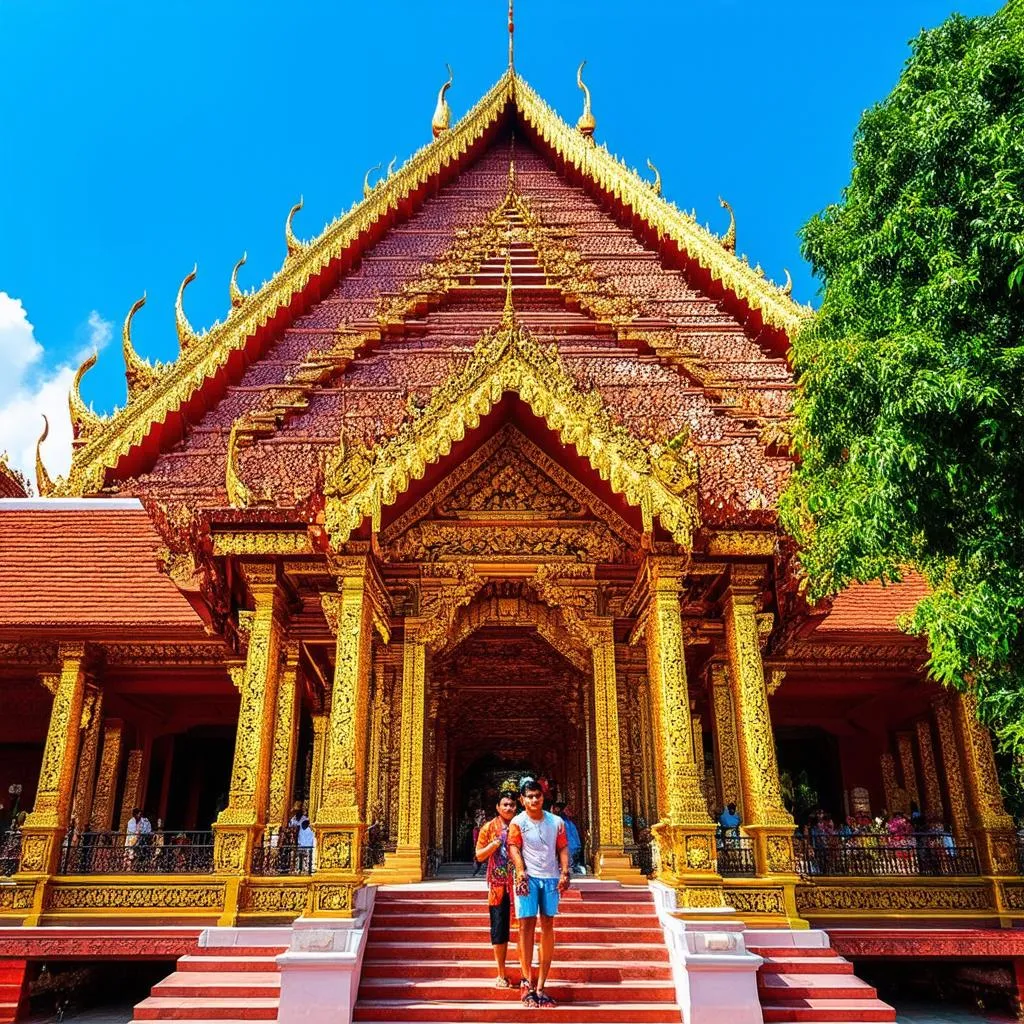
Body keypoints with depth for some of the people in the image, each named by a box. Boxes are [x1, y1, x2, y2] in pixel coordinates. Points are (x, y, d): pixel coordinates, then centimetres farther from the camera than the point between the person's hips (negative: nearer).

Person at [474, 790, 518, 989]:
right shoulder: (489, 828, 3)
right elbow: (479, 856, 2)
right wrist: (496, 842, -13)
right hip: (498, 885, 0)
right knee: (499, 930, 4)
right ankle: (501, 975, 16)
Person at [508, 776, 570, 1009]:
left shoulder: (556, 822, 7)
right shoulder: (517, 822, -1)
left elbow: (563, 848, 6)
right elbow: (514, 848, -8)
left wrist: (565, 872, -7)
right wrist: (521, 872, -22)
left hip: (551, 878, 3)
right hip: (529, 877, -3)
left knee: (548, 926, 3)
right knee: (526, 925, -6)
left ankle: (540, 986, 9)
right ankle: (528, 982, -1)